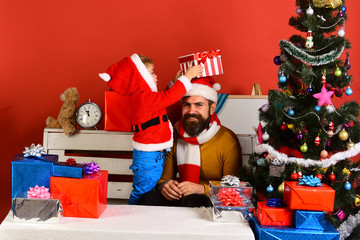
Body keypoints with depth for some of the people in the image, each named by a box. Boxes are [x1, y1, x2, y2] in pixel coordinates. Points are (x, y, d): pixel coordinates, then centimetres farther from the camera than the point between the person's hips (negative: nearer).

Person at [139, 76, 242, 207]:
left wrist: (202, 188, -24)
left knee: (193, 201, -40)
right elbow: (164, 177, 14)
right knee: (148, 197, -25)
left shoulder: (227, 139, -7)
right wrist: (163, 185, -12)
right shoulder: (174, 137, 9)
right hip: (180, 196, 5)